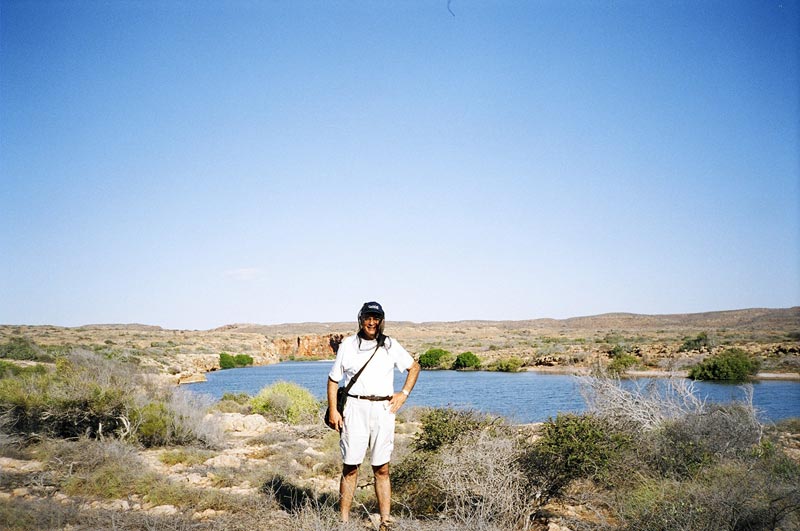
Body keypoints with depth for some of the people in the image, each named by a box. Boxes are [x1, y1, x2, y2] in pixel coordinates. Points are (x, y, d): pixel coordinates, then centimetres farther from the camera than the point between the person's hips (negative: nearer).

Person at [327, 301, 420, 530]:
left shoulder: (391, 346, 10)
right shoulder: (347, 345, 7)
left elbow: (414, 367, 22)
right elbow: (333, 379, 10)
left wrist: (404, 394, 10)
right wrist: (333, 410, 2)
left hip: (383, 410, 1)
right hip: (355, 408, -1)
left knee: (382, 469, 4)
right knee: (350, 467, -2)